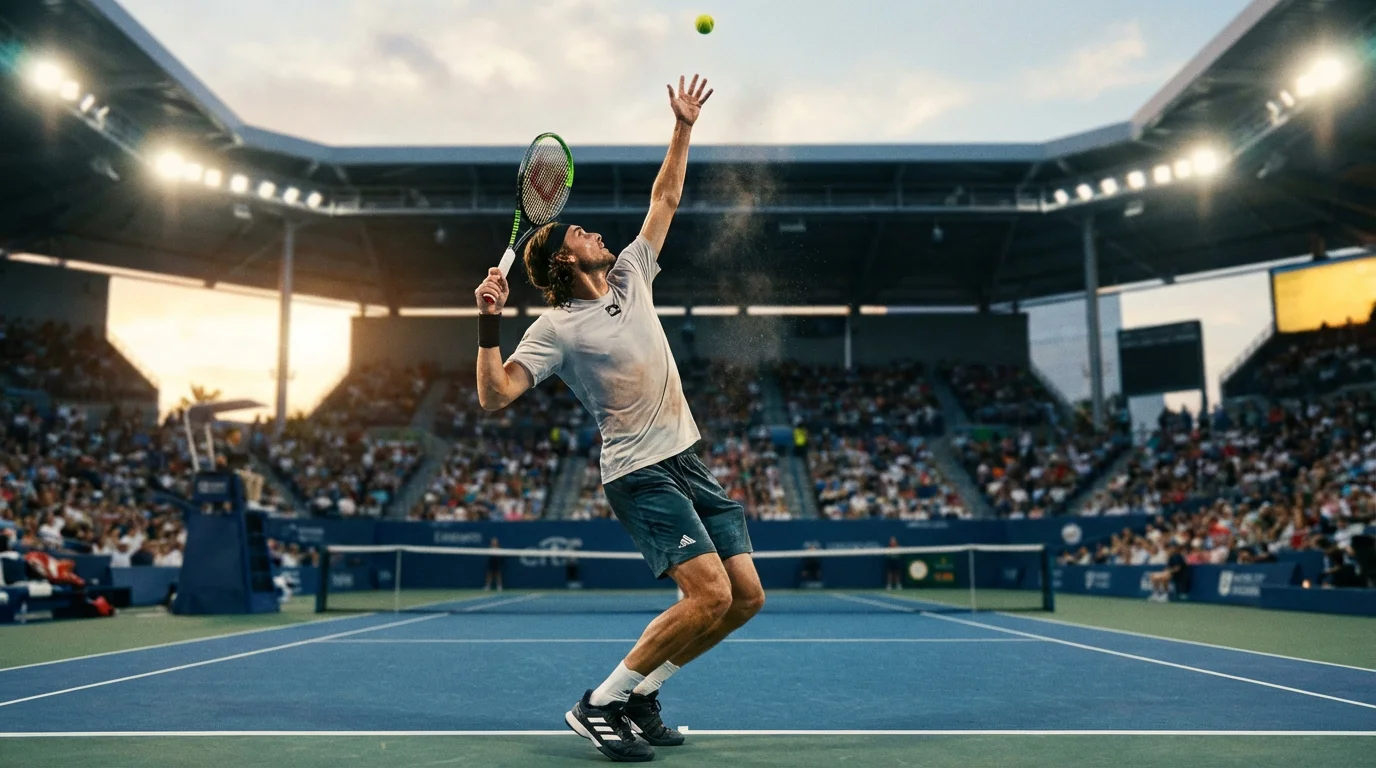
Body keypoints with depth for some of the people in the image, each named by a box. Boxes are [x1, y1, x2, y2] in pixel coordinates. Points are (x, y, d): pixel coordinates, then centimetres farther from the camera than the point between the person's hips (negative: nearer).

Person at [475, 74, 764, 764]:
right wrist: (489, 323, -26)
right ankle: (599, 704, -5)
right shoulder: (557, 328, -6)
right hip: (641, 473, -8)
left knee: (747, 596, 2)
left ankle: (641, 691, 15)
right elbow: (494, 396, -15)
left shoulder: (632, 274, 13)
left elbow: (664, 200, 23)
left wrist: (683, 126, 22)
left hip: (690, 462, 8)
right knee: (710, 595, -20)